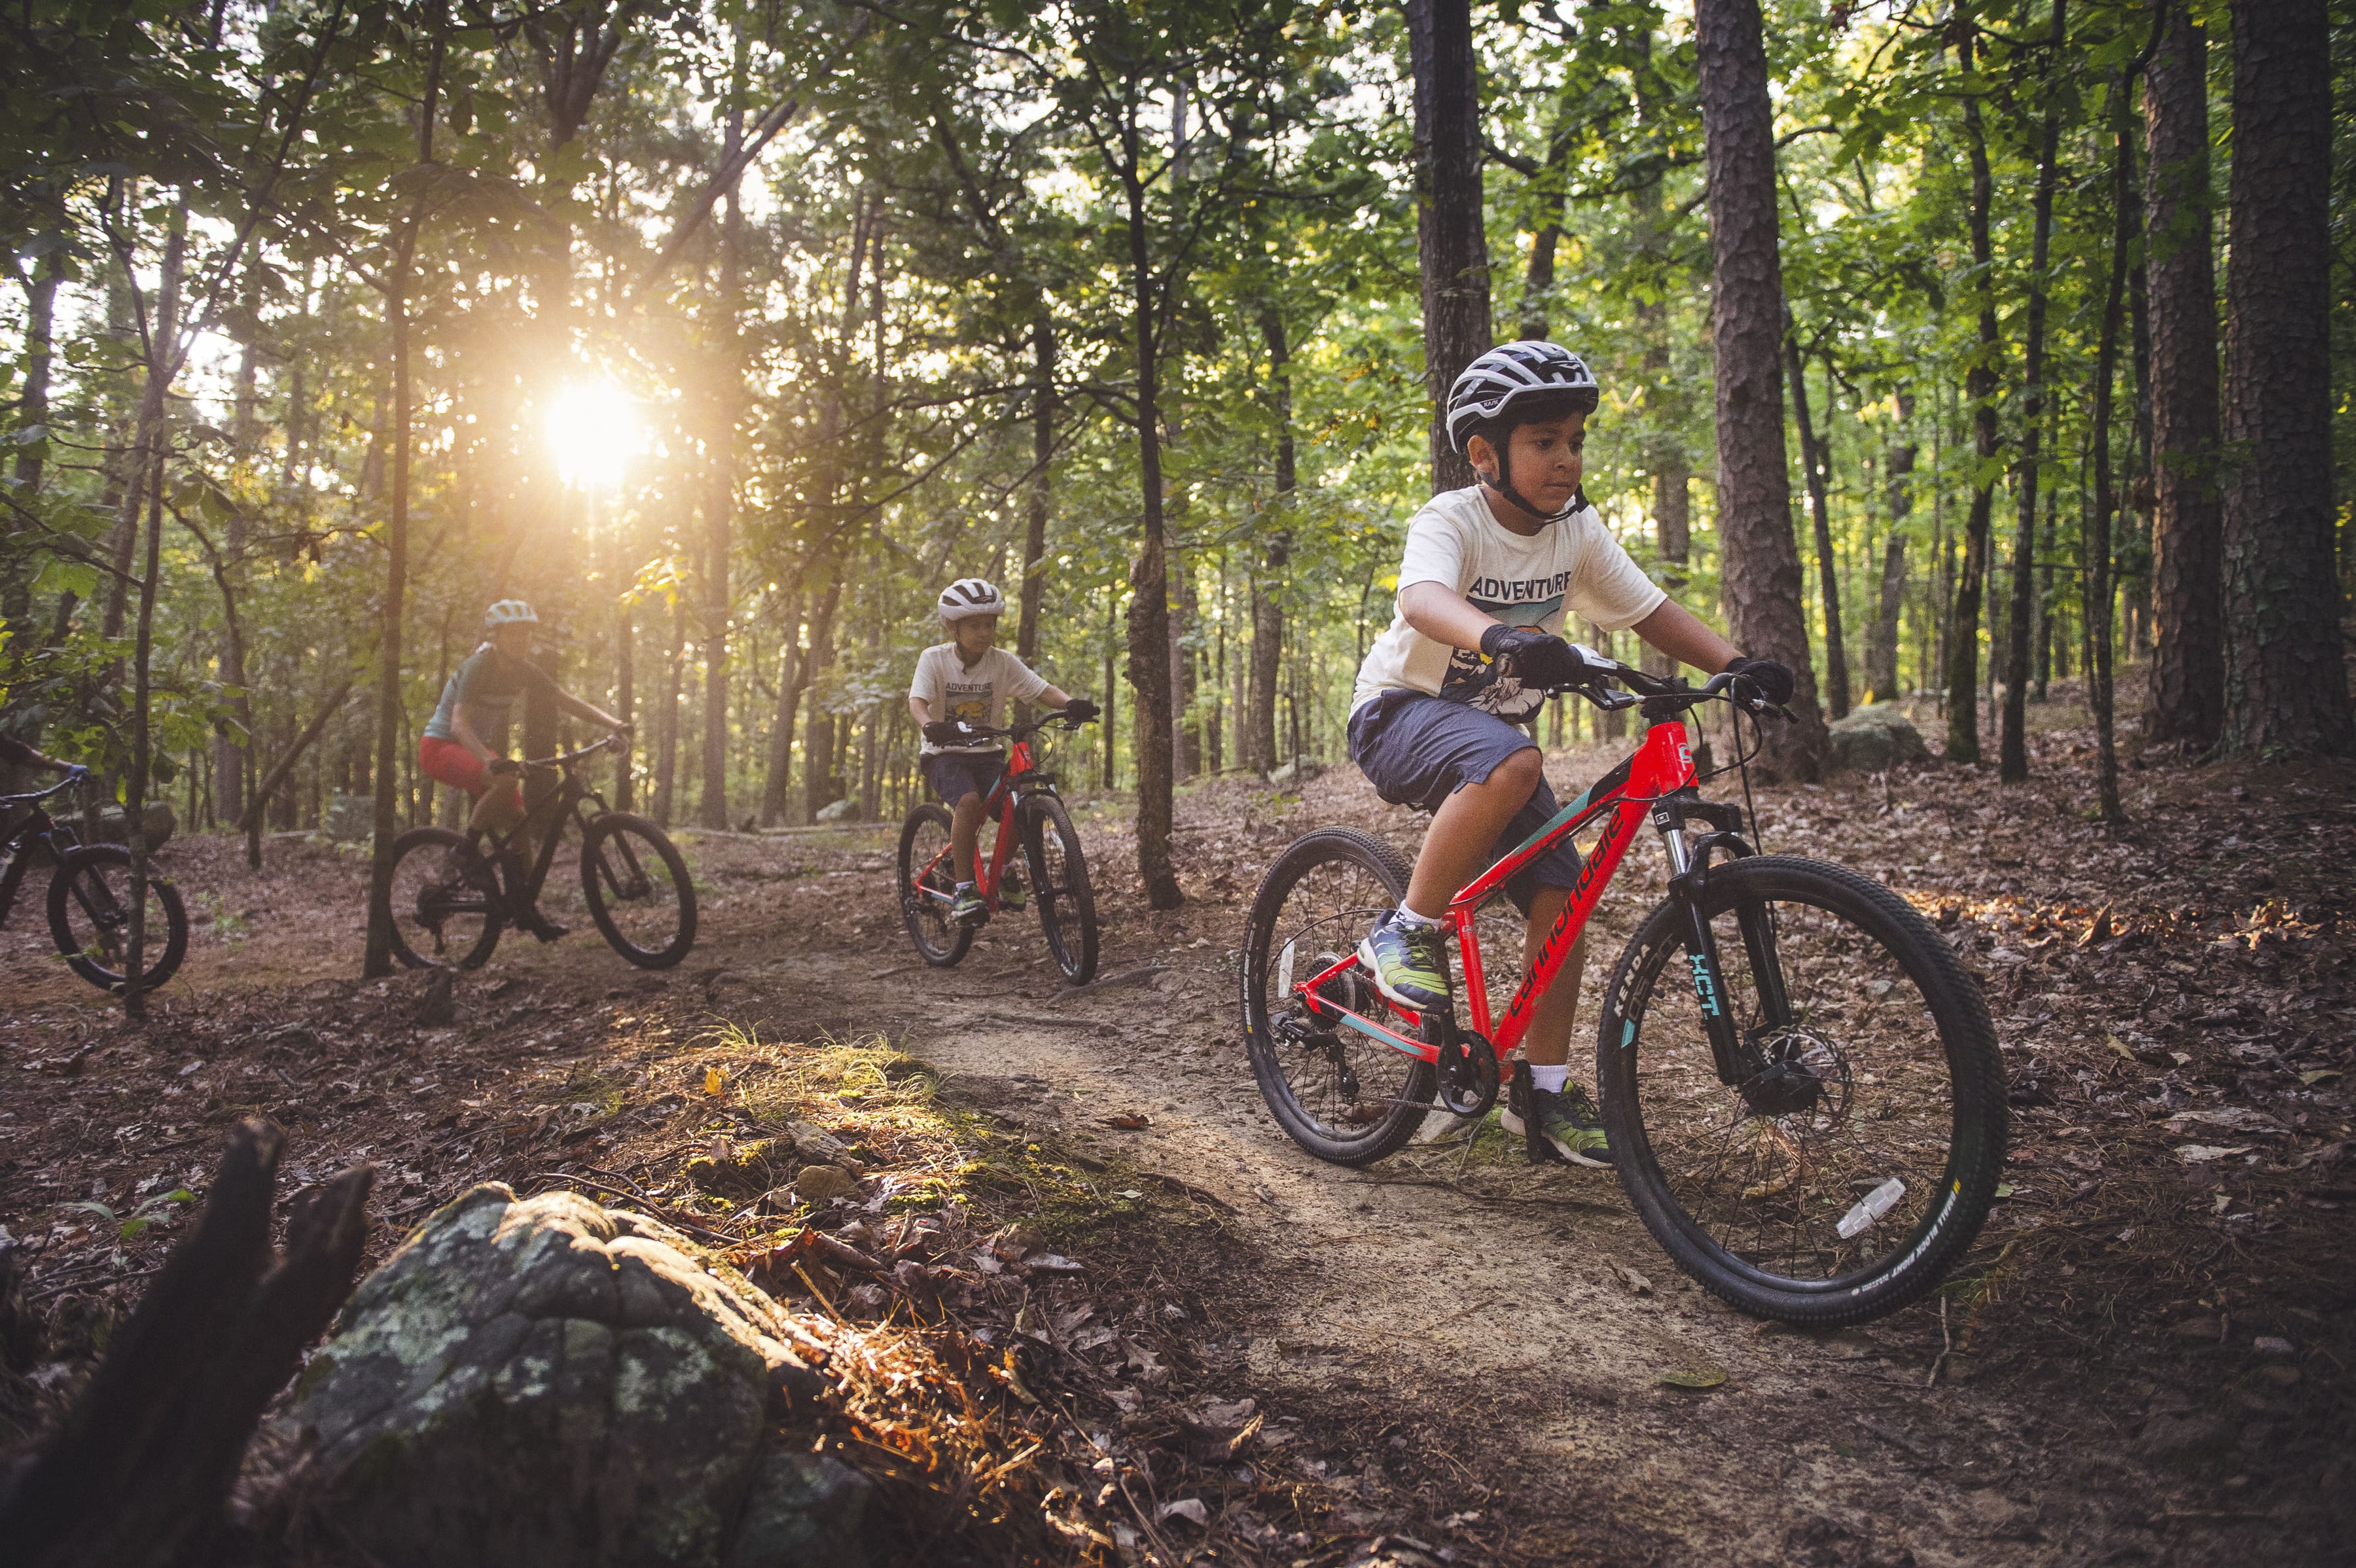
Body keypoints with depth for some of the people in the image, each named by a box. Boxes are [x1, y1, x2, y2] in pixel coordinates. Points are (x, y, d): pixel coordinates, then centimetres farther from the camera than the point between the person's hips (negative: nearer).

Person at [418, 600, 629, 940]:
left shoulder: (524, 670, -3)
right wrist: (490, 761, -53)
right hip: (441, 747, -7)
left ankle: (524, 908, 9)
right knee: (506, 781, -35)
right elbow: (459, 724, -35)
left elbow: (570, 702, -6)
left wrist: (613, 723, -22)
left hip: (477, 748, 7)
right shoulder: (479, 666, -24)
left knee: (519, 822, -1)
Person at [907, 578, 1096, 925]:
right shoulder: (934, 659, -8)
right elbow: (917, 701, -21)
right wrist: (930, 726, -44)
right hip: (944, 754, -3)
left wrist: (1070, 704, -31)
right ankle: (963, 893, -27)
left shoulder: (1003, 662, -2)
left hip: (987, 754, 3)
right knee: (968, 801, -33)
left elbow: (1042, 689, -10)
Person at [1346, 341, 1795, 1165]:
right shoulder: (1451, 521, -20)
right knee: (1511, 763, -38)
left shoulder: (1579, 531, -2)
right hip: (1401, 711, -6)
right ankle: (1408, 933, -21)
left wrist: (1737, 664, -16)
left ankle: (1544, 1090, 8)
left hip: (1495, 724, 6)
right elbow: (1422, 599, -41)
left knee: (1561, 895, -7)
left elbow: (1651, 610, 1)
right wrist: (1501, 637, -62)